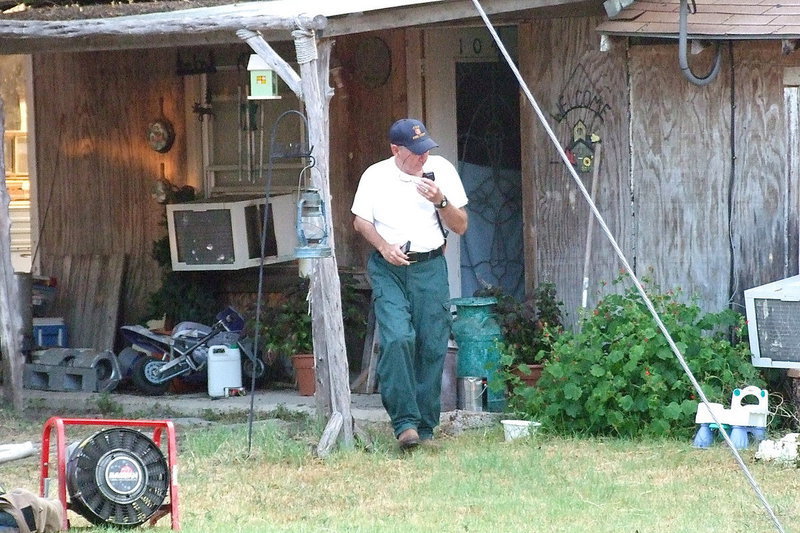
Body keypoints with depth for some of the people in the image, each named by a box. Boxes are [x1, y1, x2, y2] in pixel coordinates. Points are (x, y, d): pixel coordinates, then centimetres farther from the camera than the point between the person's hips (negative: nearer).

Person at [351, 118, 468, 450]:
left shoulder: (441, 170, 5)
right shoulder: (375, 176, 3)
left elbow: (461, 226, 7)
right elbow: (360, 221, 13)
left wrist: (440, 201, -12)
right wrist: (384, 247, -6)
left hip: (430, 267, 1)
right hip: (389, 270, -1)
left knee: (432, 346, -2)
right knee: (397, 339, -19)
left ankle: (425, 426, 7)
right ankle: (405, 422, -20)